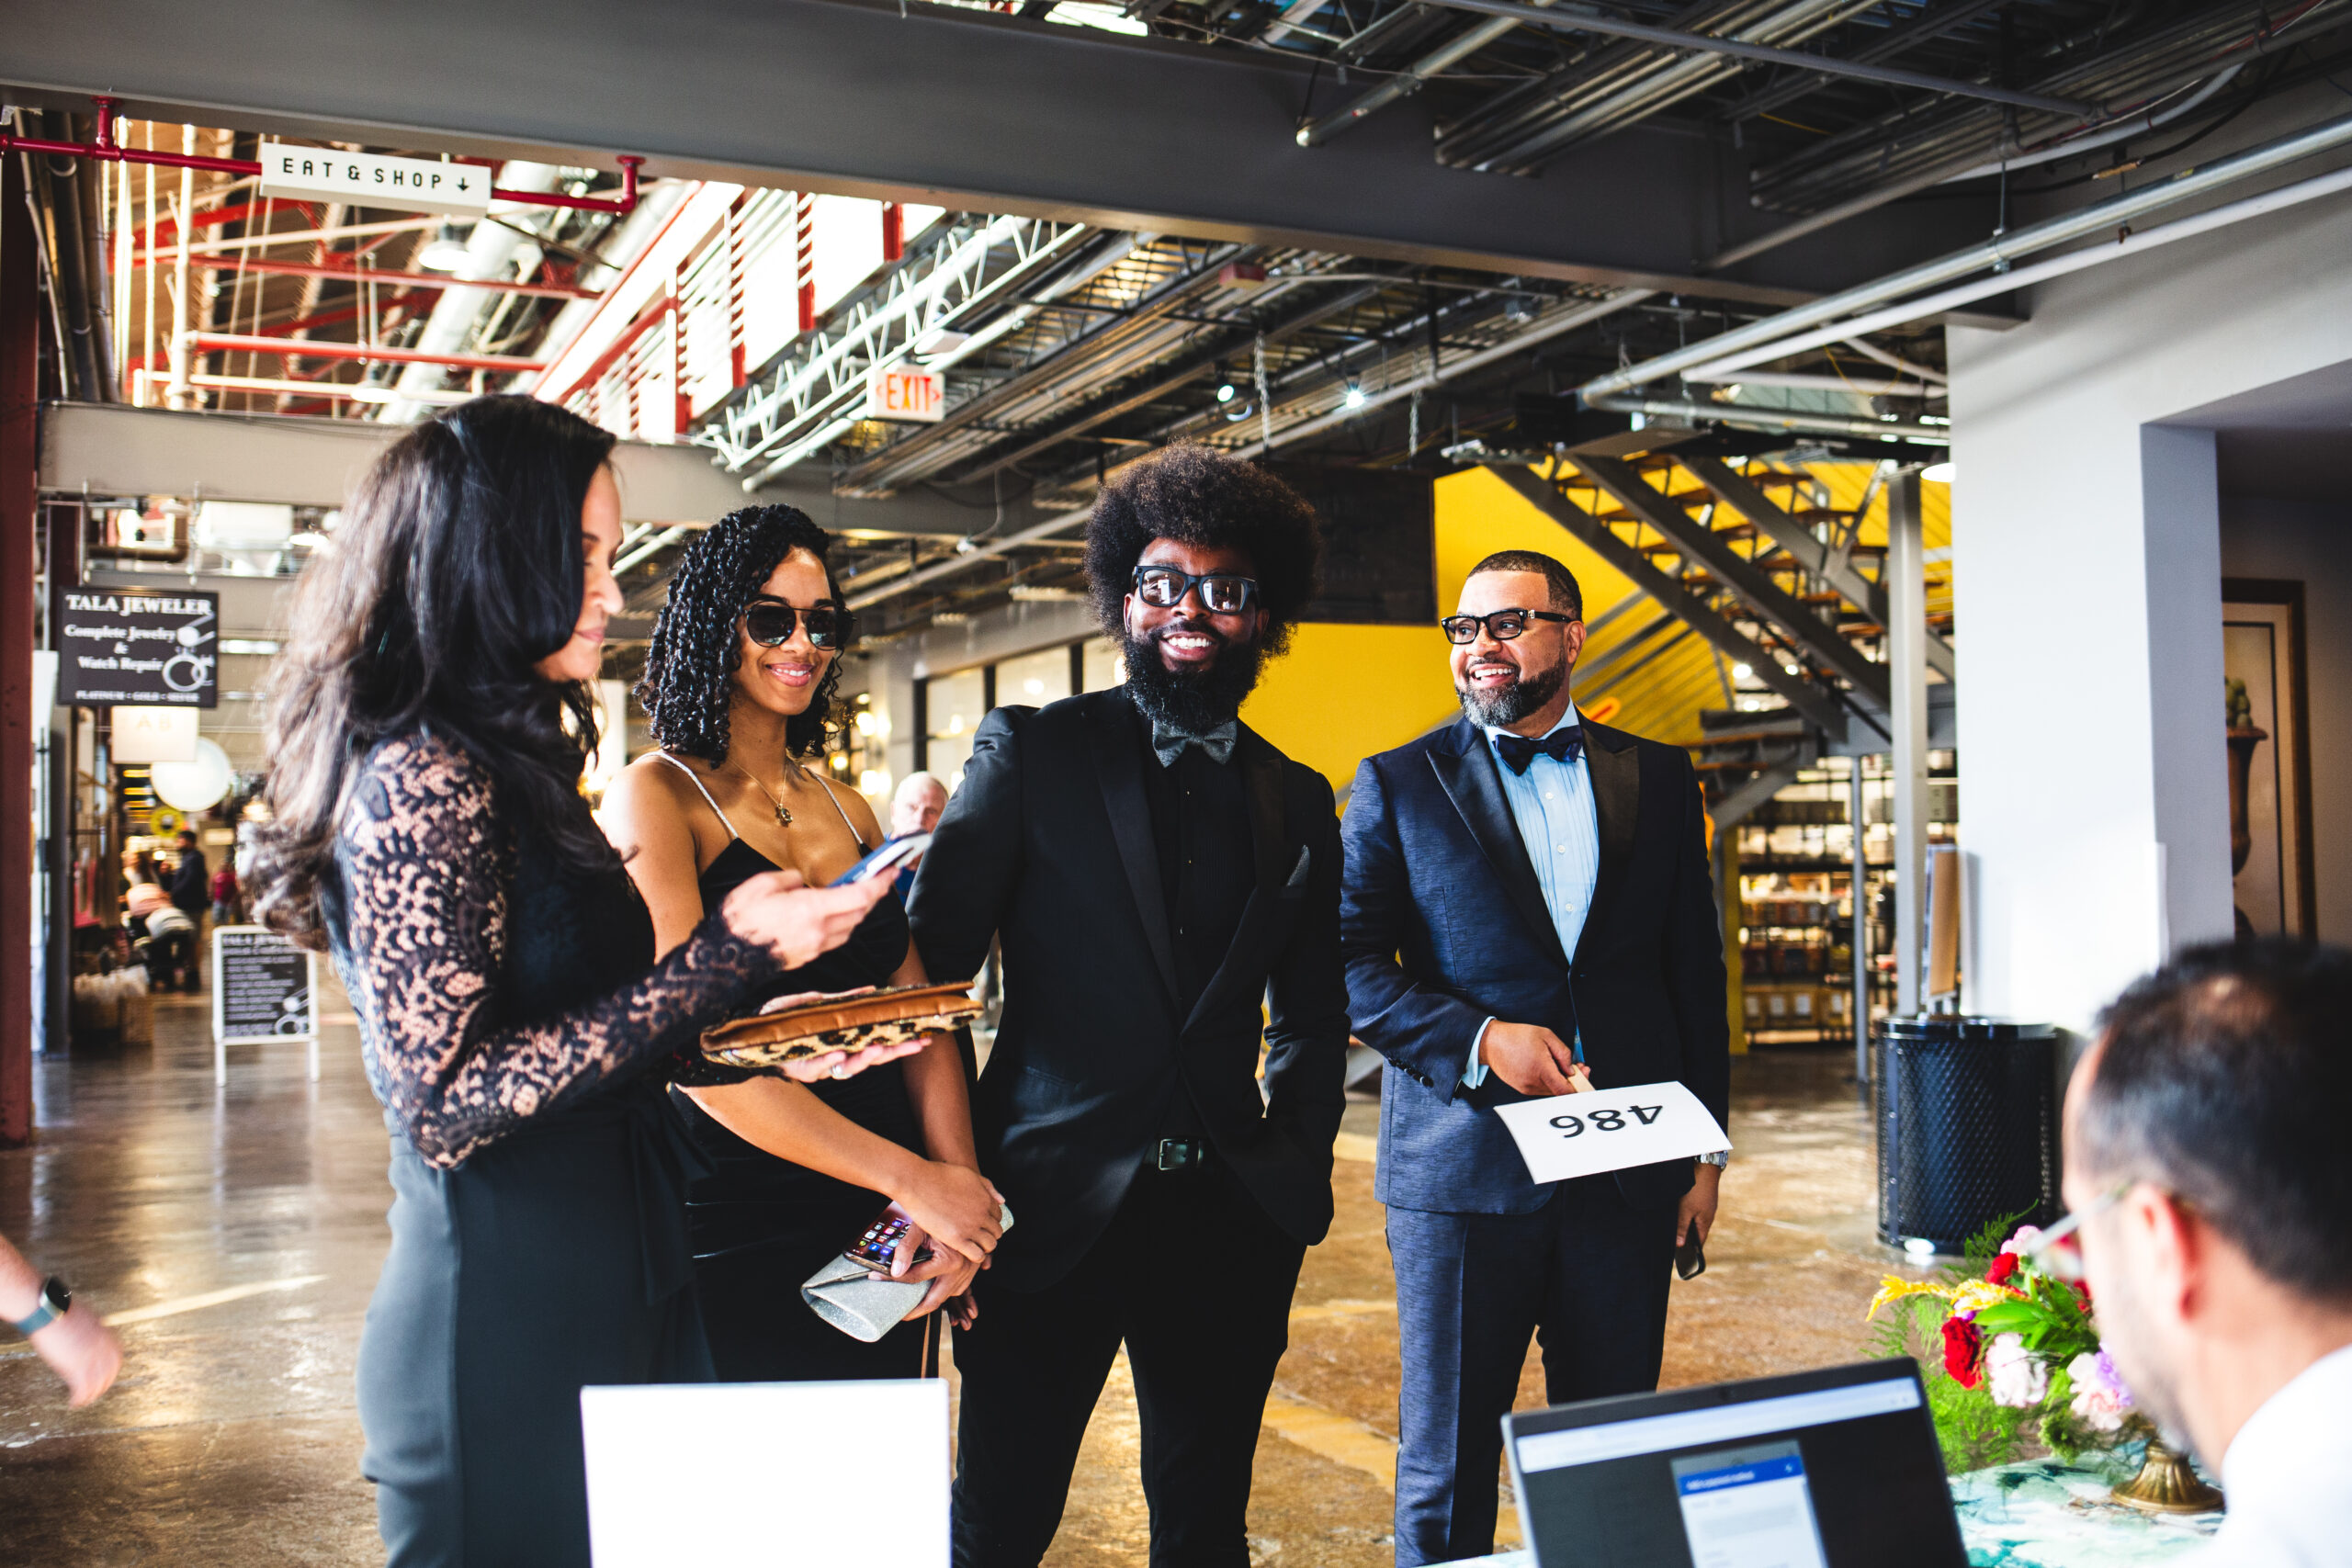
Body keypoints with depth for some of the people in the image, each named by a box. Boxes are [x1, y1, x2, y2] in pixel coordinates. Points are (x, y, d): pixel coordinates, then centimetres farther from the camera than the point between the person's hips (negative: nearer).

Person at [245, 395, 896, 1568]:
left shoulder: (507, 766, 13)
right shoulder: (423, 775, -16)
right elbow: (447, 1105, -21)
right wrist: (727, 957, -22)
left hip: (600, 1306, 9)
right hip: (503, 1334, -9)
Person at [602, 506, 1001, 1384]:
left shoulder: (848, 810, 11)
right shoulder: (656, 796, -9)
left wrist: (959, 1182, -13)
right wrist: (915, 1181, -20)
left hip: (879, 1238, 6)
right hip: (740, 1237, -6)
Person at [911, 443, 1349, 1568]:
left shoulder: (1298, 800, 11)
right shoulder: (1030, 751, 0)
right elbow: (935, 958, -5)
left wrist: (1296, 1167, 6)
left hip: (1230, 1219, 3)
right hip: (1052, 1205, -3)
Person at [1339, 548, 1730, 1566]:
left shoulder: (1657, 778, 9)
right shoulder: (1397, 785, 2)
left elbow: (1696, 972, 12)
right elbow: (1349, 967, -2)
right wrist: (1477, 1042, -16)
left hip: (1627, 1169, 2)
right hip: (1462, 1168, -2)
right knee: (1446, 1465, 7)